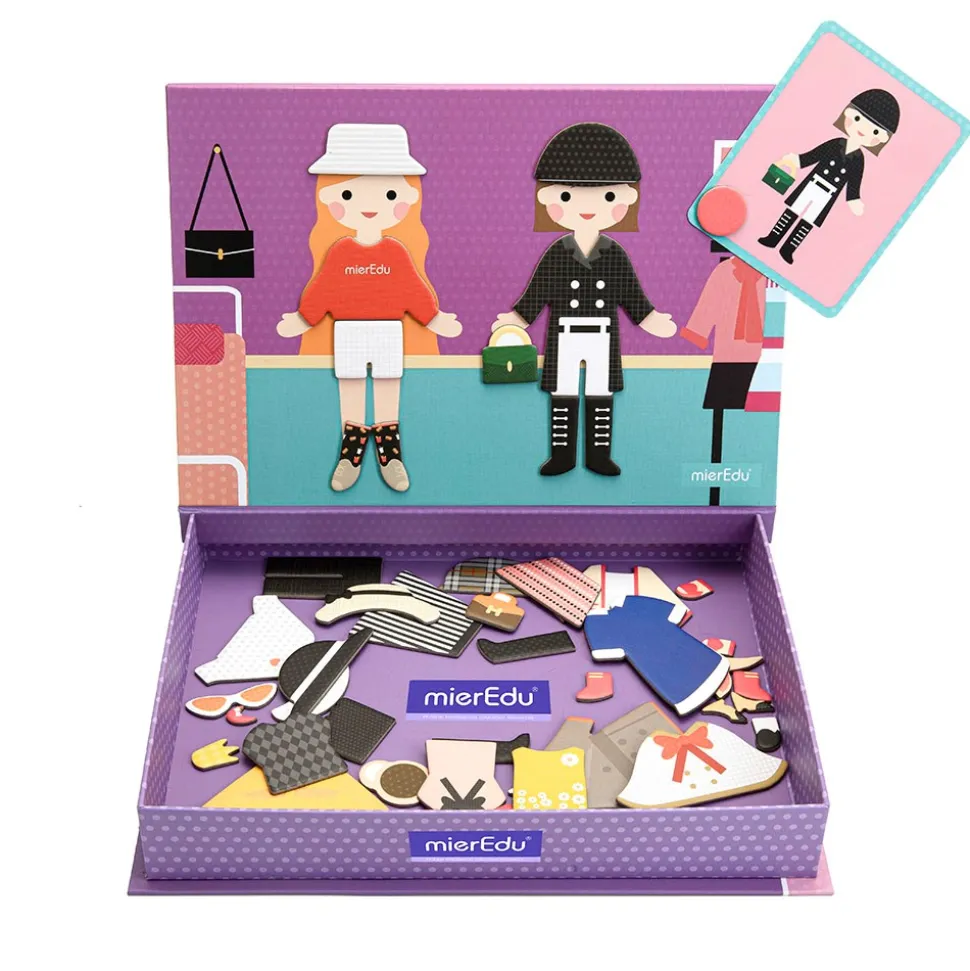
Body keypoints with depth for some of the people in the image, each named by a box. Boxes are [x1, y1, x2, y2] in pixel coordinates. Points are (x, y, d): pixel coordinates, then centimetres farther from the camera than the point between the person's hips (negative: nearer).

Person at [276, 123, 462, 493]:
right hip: (347, 334, 1)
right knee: (350, 392, 9)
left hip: (390, 334, 0)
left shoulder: (398, 252, -4)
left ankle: (390, 453, 17)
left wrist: (434, 320, 0)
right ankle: (351, 454, 18)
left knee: (388, 392, 7)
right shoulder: (339, 251, -4)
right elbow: (322, 290, 1)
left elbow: (415, 290, 1)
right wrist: (301, 320, 0)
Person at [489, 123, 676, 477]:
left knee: (600, 396, 6)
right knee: (562, 396, 5)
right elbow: (535, 295, -2)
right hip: (564, 338, -1)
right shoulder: (555, 254, -5)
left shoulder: (616, 255, -2)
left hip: (602, 338, 1)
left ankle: (598, 455, 16)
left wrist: (654, 322, -4)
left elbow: (633, 296, 3)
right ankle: (562, 456, 14)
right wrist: (514, 321, -11)